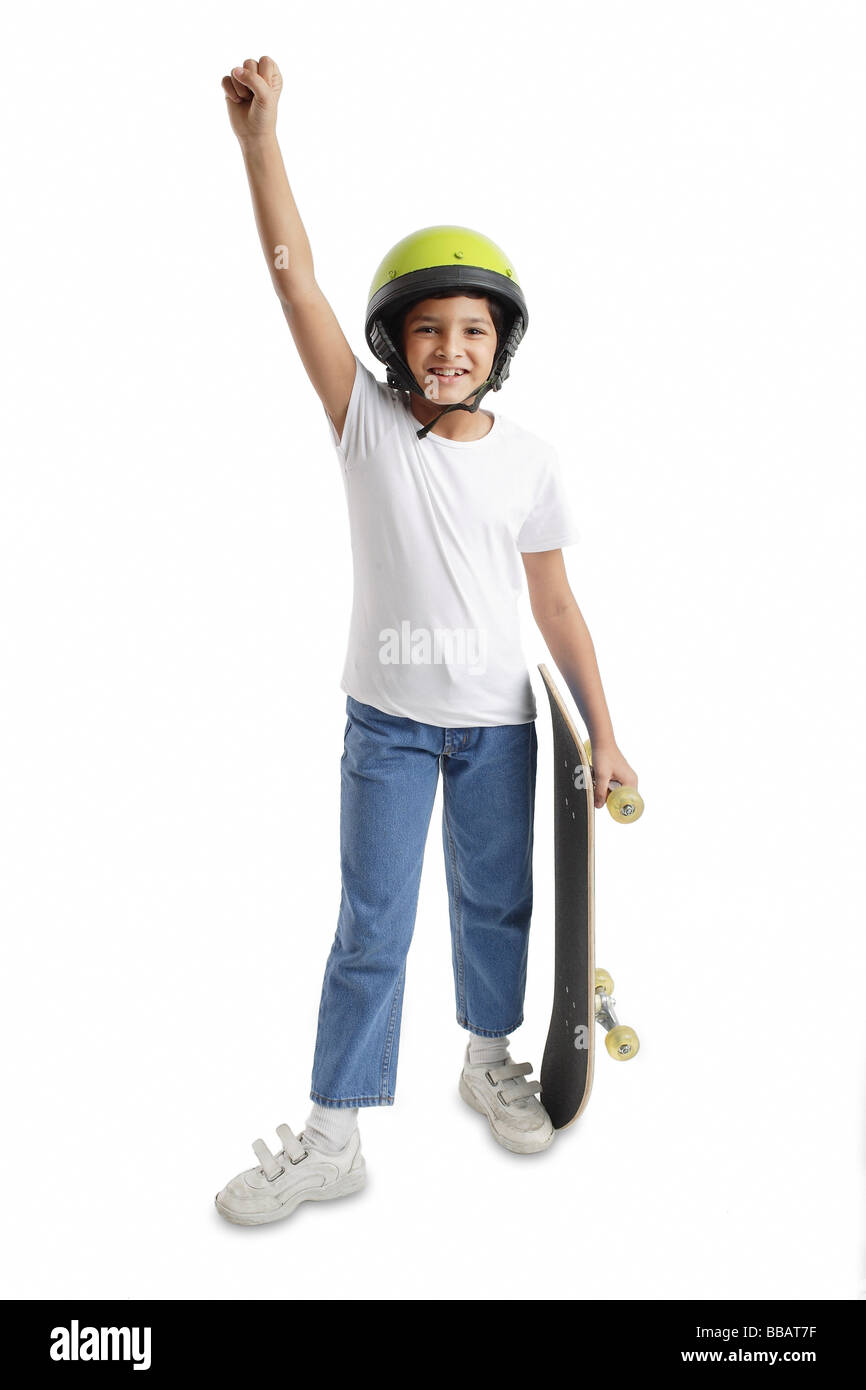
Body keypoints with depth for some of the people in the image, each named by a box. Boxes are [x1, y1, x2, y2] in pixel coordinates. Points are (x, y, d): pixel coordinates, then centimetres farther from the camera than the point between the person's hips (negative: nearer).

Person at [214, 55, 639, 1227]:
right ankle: (333, 1139, 15)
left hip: (498, 721, 2)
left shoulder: (531, 462, -3)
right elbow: (297, 282, -15)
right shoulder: (369, 426, -7)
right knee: (371, 928, 3)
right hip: (386, 720, -1)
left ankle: (491, 1063, 40)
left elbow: (556, 606, 1)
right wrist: (260, 135, -23)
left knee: (495, 903, 16)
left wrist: (602, 733, 1)